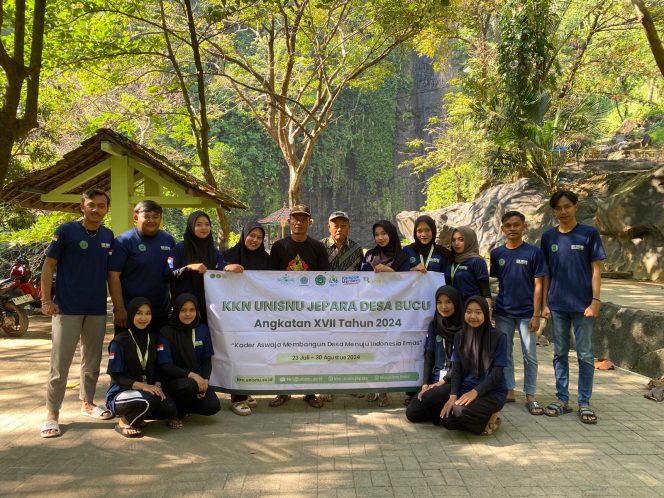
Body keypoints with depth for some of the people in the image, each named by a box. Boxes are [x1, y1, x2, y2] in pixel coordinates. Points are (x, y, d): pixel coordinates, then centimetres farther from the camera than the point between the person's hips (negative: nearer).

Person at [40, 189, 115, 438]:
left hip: (97, 309, 5)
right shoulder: (66, 230, -6)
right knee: (60, 361, -3)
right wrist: (46, 300, -13)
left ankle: (87, 402, 28)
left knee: (93, 359, 13)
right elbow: (48, 265, -5)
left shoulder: (108, 236, 7)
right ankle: (52, 413, 6)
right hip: (67, 307, -4)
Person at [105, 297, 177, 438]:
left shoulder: (153, 338, 7)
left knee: (170, 410, -22)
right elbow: (116, 376, -12)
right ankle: (124, 422, -6)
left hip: (149, 389, 5)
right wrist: (142, 386, -24)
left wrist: (157, 385, -11)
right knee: (149, 400, -36)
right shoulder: (119, 341, -9)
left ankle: (134, 416, 4)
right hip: (121, 392, -5)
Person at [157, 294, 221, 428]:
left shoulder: (202, 330, 2)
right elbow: (165, 366, -16)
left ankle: (184, 407, 12)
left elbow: (207, 360, 7)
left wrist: (205, 380, -12)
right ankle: (176, 414, -6)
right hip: (172, 380, -4)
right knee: (189, 385, -37)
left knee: (213, 406, -19)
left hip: (198, 379, 4)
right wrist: (191, 375, -28)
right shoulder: (166, 332, -11)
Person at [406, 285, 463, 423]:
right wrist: (425, 385, -5)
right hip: (435, 379, 5)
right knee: (412, 413, -11)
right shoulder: (434, 325, 9)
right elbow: (429, 356, 6)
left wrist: (442, 382, -15)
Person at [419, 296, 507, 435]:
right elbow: (456, 369, 2)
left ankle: (490, 418, 0)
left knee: (461, 411, -34)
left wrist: (475, 392, -25)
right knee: (428, 398, -16)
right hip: (464, 387, 6)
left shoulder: (498, 338, -10)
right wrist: (453, 395, -13)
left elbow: (497, 373, -13)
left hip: (491, 391, -6)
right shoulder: (460, 337, 5)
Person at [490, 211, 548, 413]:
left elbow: (538, 285, -6)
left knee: (530, 356, 4)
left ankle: (530, 396, 13)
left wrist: (536, 315, -9)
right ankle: (509, 391, 22)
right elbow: (496, 282, 10)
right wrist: (491, 307, 6)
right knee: (505, 354, 10)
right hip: (503, 312, 3)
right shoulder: (497, 254, 3)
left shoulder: (533, 252, -6)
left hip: (526, 312, -3)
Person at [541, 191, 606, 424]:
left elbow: (596, 270, -2)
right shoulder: (548, 237, 5)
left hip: (583, 305, -2)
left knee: (585, 355, 5)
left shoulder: (589, 234, -2)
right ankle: (562, 399, 19)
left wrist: (595, 301, -9)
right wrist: (545, 304, 4)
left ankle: (584, 402, 15)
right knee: (560, 353, 9)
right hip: (557, 305, 3)